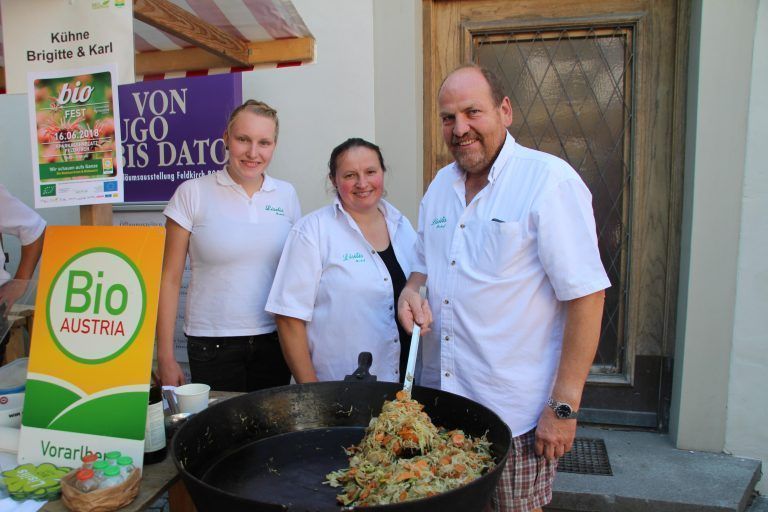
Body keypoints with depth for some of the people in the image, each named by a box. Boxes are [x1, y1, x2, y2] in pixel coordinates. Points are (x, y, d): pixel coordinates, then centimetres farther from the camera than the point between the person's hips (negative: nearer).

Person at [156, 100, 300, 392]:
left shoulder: (287, 195, 3)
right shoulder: (192, 193, -5)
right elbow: (170, 279, -4)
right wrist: (165, 356, -5)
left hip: (275, 341, 3)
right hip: (212, 343, -2)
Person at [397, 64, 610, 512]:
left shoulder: (549, 179, -14)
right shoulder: (441, 185, 7)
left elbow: (586, 295, -17)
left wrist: (564, 406, -17)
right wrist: (412, 290, -5)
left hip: (515, 408, -6)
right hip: (440, 394, 6)